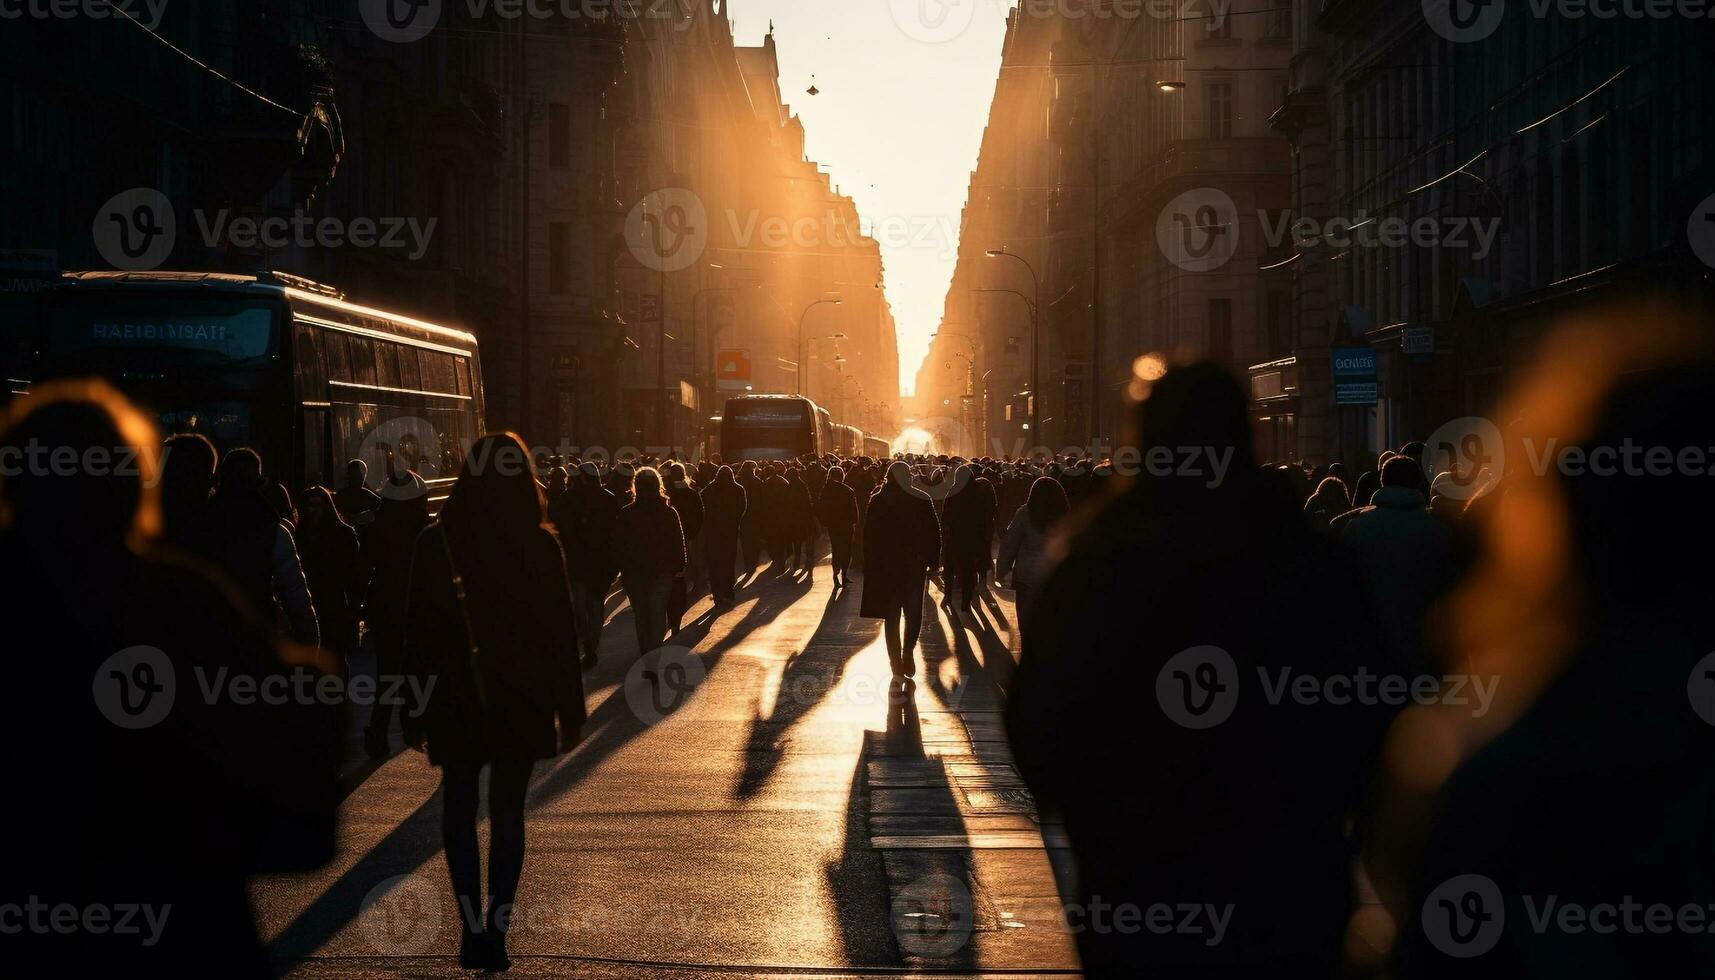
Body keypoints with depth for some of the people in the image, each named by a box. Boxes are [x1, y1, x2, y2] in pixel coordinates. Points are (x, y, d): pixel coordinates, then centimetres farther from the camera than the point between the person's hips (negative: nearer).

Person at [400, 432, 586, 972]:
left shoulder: (436, 542, -6)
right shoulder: (540, 544, -6)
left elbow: (418, 632, -3)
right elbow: (561, 632, -4)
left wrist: (414, 710, 4)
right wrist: (570, 709, 4)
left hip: (457, 699, 0)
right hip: (522, 700, 0)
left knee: (459, 806, 12)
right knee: (508, 810, 10)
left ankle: (472, 927, -2)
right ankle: (496, 929, 6)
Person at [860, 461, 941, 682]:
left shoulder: (878, 501, -5)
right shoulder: (922, 500, -5)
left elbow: (870, 535, -3)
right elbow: (934, 533, -5)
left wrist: (870, 565, 3)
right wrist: (933, 562, 3)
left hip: (885, 567, 0)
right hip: (915, 566, 0)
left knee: (891, 618, 7)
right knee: (914, 613, 17)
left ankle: (898, 670, 4)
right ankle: (908, 654, 0)